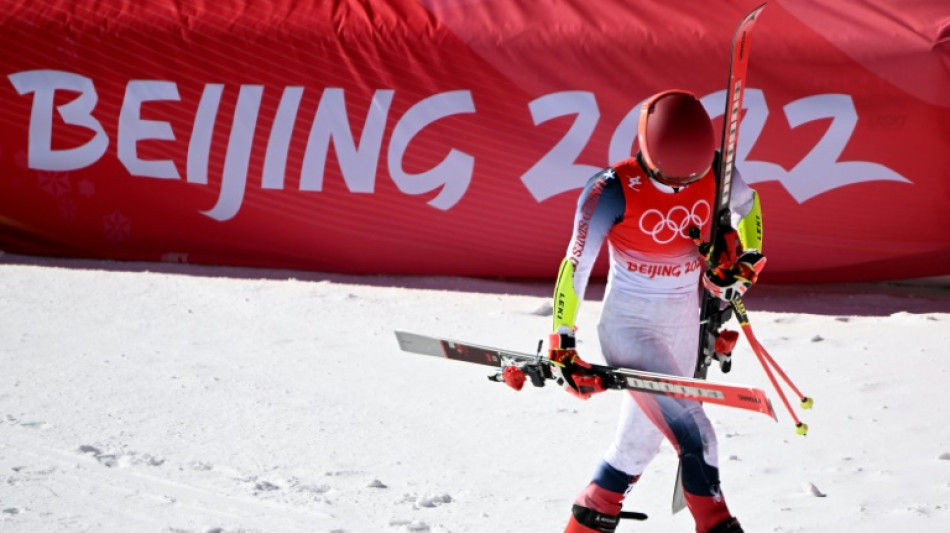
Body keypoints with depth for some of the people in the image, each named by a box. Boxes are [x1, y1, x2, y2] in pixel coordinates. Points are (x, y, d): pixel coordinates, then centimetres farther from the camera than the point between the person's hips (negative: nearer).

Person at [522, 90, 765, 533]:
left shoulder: (713, 170, -9)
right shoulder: (613, 190, -22)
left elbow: (745, 203, 14)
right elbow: (575, 266, -19)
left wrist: (748, 258, 3)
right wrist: (561, 344, -21)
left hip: (683, 325, 5)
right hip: (628, 326, -5)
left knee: (641, 439, 16)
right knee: (692, 433, -20)